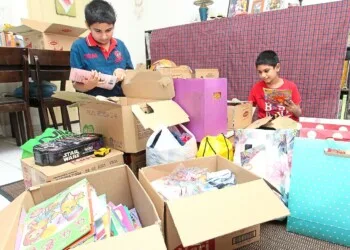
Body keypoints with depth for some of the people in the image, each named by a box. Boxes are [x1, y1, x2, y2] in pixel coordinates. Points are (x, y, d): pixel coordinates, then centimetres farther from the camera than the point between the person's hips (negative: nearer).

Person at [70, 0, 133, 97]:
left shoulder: (120, 45, 8)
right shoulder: (79, 47, -1)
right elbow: (76, 85, 0)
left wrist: (124, 73, -5)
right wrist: (88, 85, -20)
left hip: (119, 99, 3)